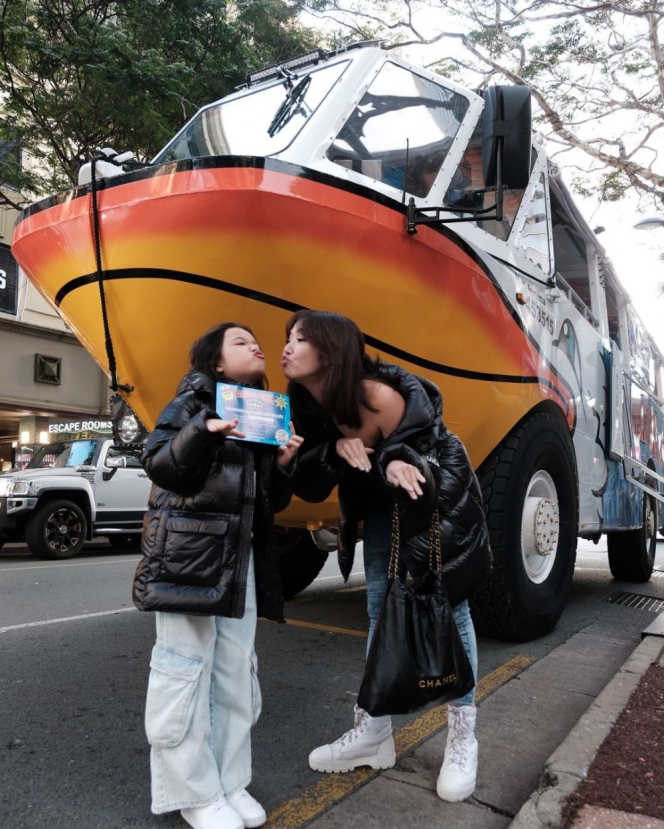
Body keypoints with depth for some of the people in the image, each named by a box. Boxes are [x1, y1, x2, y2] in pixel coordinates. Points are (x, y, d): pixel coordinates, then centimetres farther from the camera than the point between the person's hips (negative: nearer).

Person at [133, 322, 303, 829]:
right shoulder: (193, 402, -1)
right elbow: (158, 466, -12)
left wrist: (284, 465, -2)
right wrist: (204, 432, -24)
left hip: (242, 559, 6)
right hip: (188, 554, -6)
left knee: (236, 673, 10)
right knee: (185, 671, 0)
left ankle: (229, 782, 24)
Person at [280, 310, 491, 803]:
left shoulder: (380, 396, -29)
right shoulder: (308, 405, -10)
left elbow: (417, 453, -19)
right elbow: (307, 482, -11)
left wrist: (399, 463, -40)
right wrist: (336, 449, -29)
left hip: (439, 500, -6)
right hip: (381, 508, 6)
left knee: (448, 605, -1)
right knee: (380, 609, 8)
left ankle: (463, 736, 12)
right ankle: (374, 731, 19)